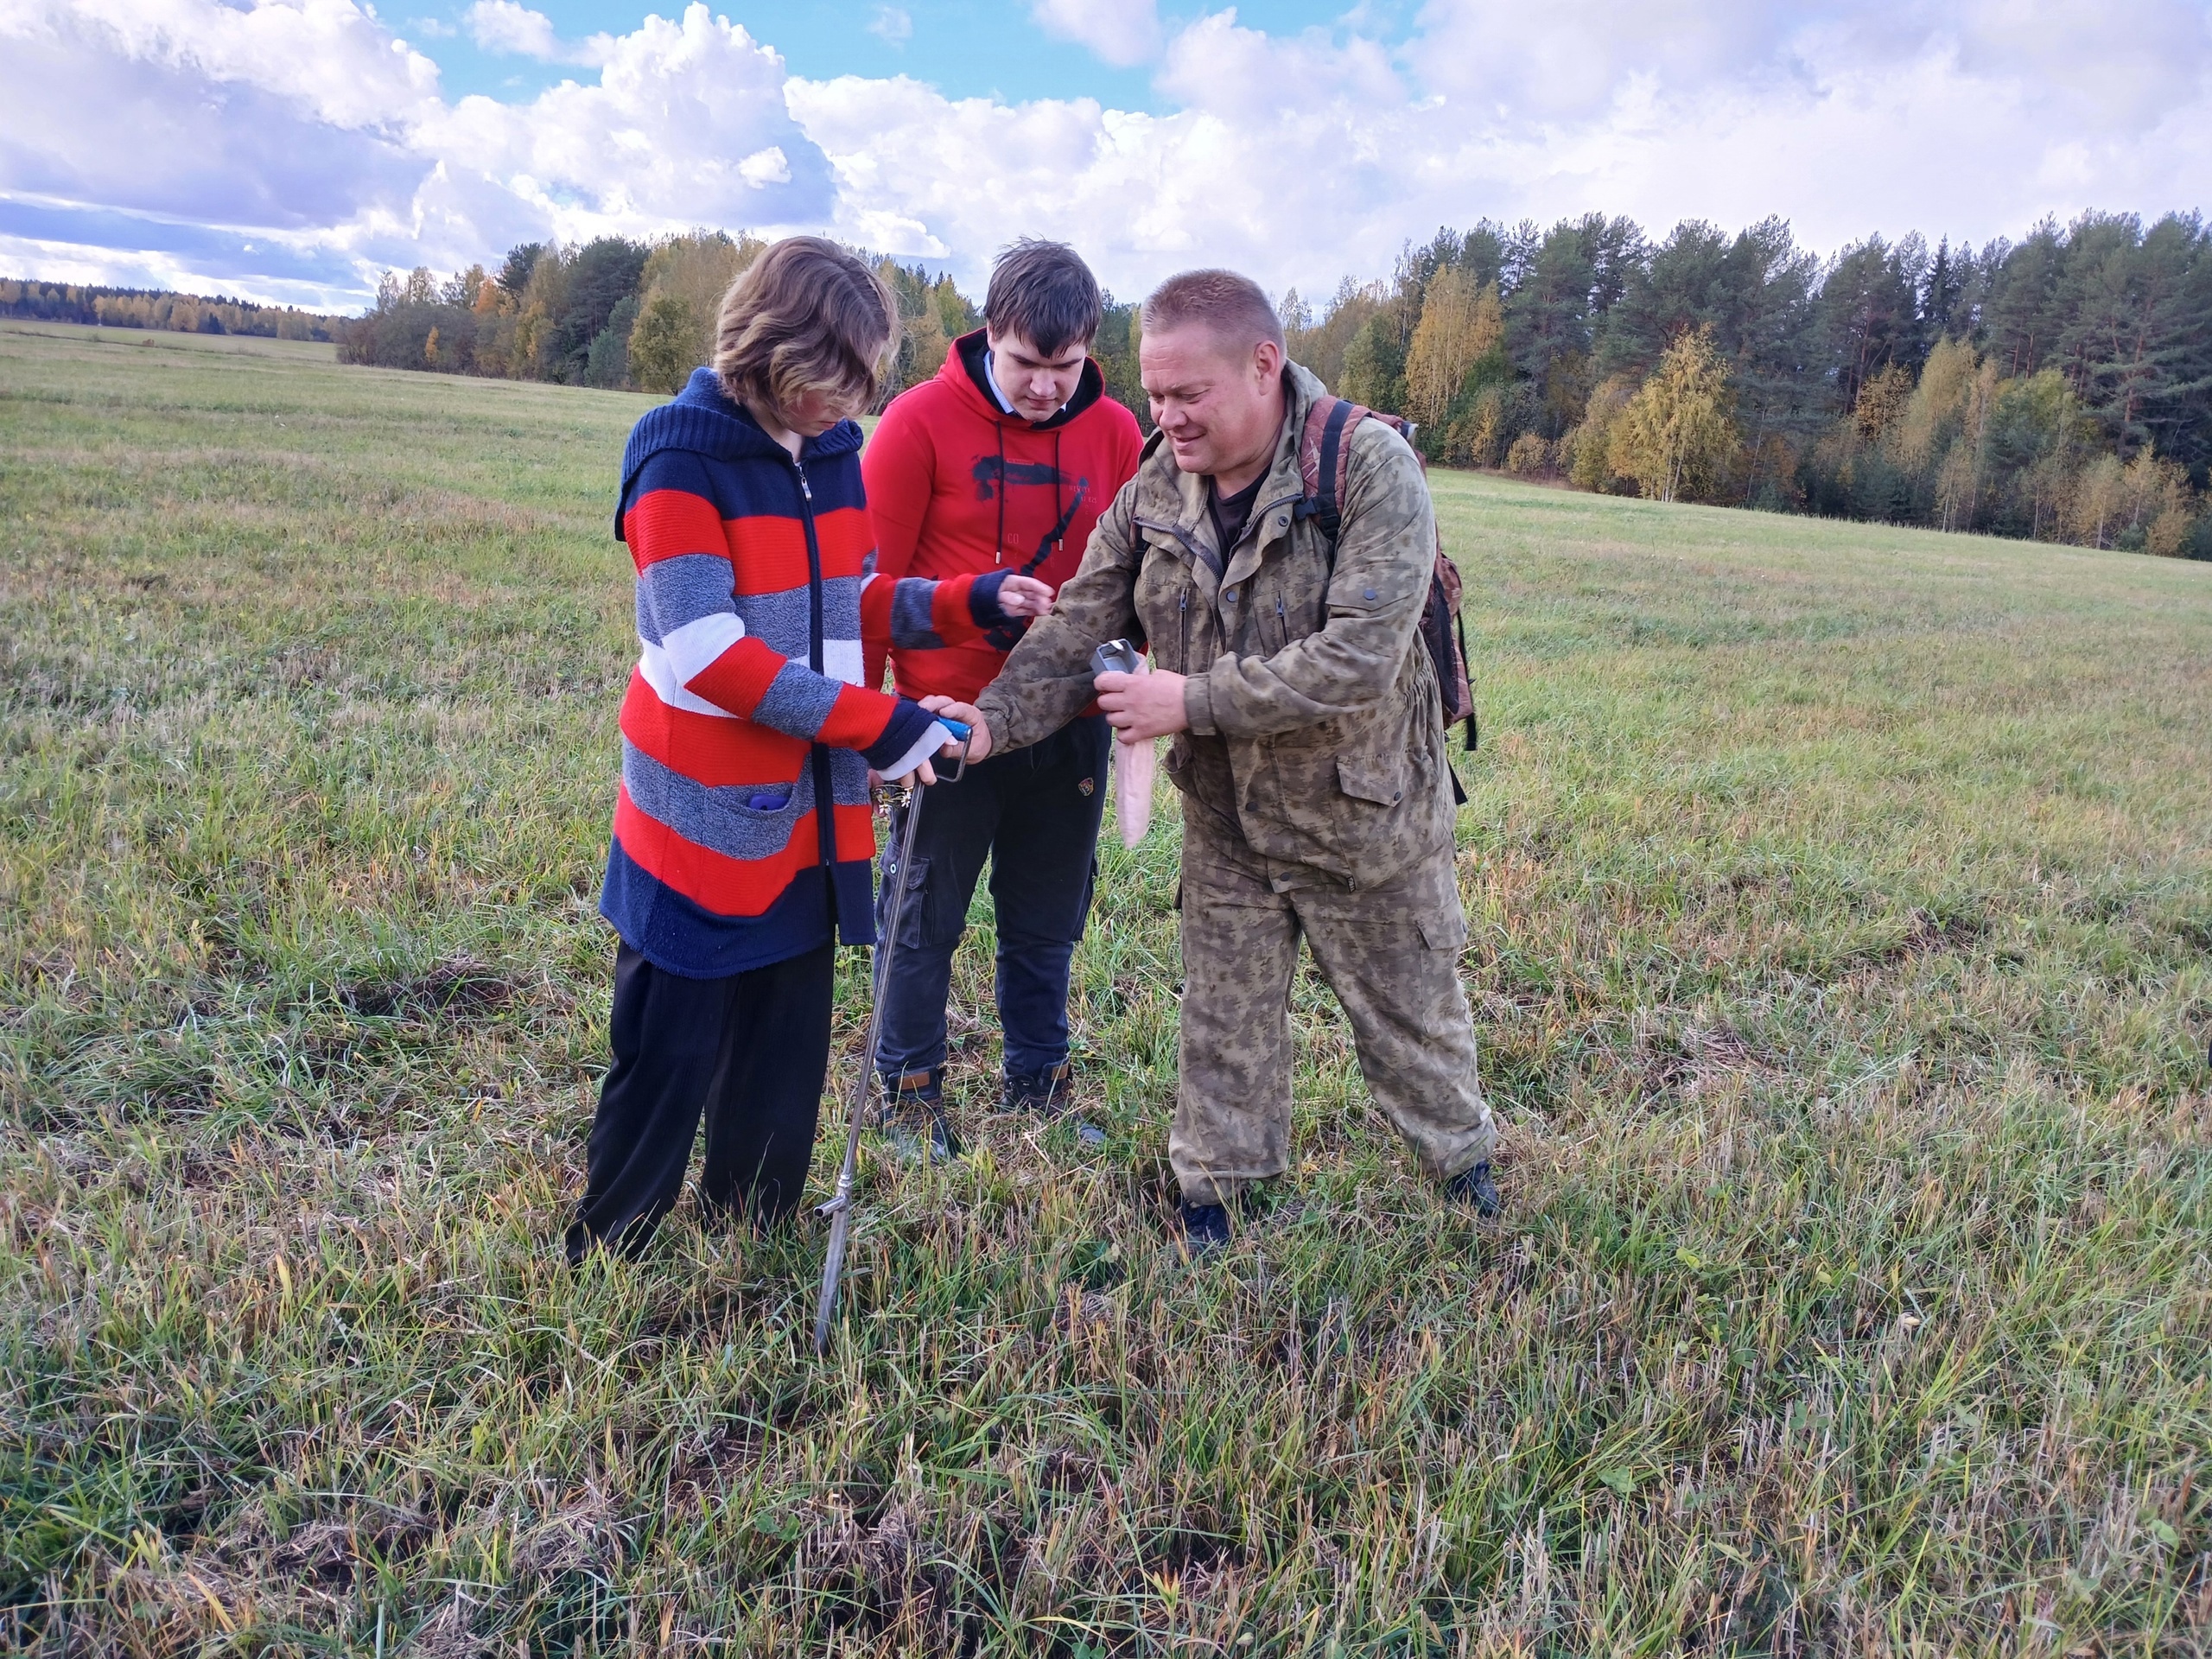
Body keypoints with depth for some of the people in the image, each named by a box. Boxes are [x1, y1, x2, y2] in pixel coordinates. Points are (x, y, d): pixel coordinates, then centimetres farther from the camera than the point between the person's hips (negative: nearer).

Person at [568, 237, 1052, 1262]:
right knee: (668, 1060, 5)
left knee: (786, 1051, 16)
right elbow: (707, 655, -22)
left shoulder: (833, 449, 6)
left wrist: (966, 605, 0)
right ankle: (603, 1258, 25)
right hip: (705, 821, -6)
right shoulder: (680, 460, -16)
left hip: (810, 819, 7)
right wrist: (878, 724, -23)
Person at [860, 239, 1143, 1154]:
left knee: (1047, 924, 15)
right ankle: (911, 1091, 30)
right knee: (928, 917, 11)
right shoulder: (922, 419, -8)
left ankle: (1038, 1092, 34)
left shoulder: (1115, 432, 1)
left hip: (1070, 725, 3)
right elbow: (873, 576, -5)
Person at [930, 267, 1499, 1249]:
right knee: (1224, 1018, 16)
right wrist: (990, 720, -28)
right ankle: (1212, 1184, 39)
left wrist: (1193, 701, -29)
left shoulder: (1370, 468, -23)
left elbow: (1357, 658, -31)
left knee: (1411, 1009, 18)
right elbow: (1074, 634, -10)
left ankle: (1460, 1155, 45)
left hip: (1365, 814, -3)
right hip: (1225, 820, 4)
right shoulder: (1153, 493, -7)